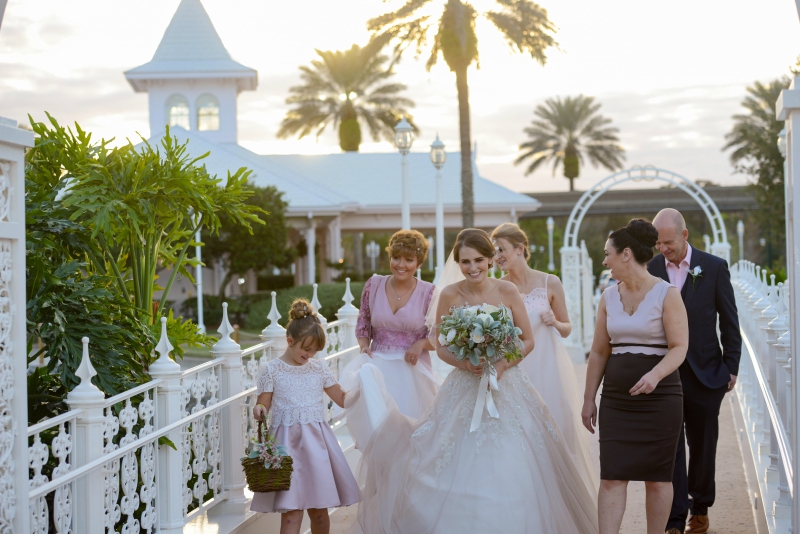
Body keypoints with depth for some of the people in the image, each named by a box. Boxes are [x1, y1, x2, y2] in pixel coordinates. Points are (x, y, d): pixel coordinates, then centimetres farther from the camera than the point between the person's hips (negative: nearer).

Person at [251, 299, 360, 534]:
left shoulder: (319, 369, 9)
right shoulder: (271, 370, 0)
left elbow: (343, 398, 14)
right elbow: (264, 404, 1)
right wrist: (259, 410, -20)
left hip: (316, 442, 3)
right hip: (287, 442, -3)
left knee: (319, 510, 7)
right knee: (291, 512, -8)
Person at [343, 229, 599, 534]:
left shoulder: (507, 292, -4)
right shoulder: (449, 296, -4)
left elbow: (527, 341, 2)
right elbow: (441, 347, 3)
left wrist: (502, 364, -14)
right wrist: (465, 363, -15)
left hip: (507, 386, 0)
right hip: (464, 388, 0)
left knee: (513, 471, -1)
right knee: (460, 471, -1)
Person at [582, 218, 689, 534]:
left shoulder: (667, 295, -6)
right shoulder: (609, 297, 9)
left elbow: (679, 348, -11)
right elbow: (599, 352, 12)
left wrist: (655, 374, -29)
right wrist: (588, 399, 11)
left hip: (659, 398, -4)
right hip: (616, 398, 4)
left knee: (657, 477, 4)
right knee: (612, 476, -4)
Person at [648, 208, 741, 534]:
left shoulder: (714, 267, -3)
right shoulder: (649, 270, -1)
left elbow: (729, 322, 2)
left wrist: (731, 367, -1)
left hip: (705, 373, 0)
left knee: (703, 445, 12)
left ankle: (700, 508, 29)